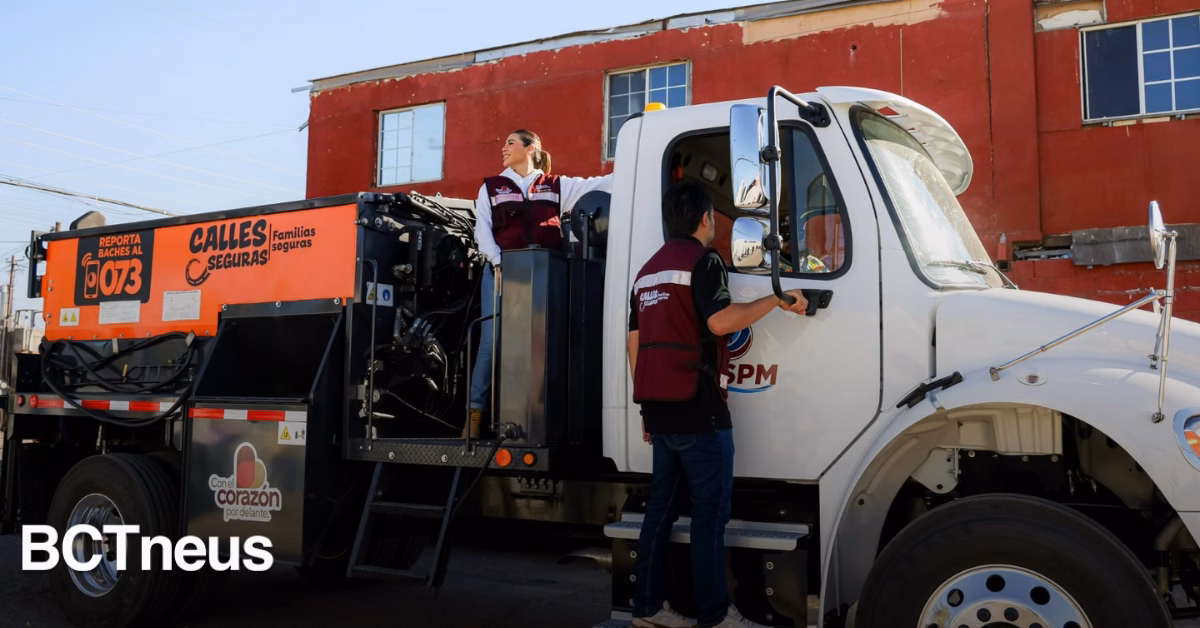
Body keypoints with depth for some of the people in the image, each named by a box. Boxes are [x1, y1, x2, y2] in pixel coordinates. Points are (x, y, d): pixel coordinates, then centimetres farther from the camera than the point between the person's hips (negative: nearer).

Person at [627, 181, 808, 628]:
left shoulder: (648, 270, 18)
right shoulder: (702, 259, -6)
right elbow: (720, 321, -22)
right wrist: (778, 300, -11)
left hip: (659, 408, 8)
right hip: (696, 409, -8)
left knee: (662, 504, 12)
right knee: (710, 511, -3)